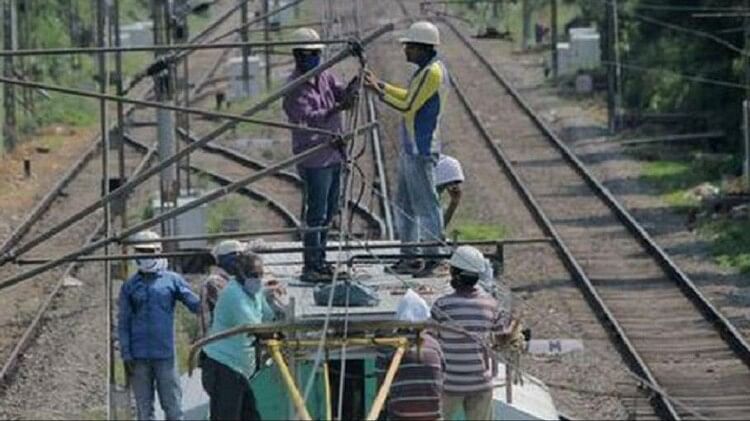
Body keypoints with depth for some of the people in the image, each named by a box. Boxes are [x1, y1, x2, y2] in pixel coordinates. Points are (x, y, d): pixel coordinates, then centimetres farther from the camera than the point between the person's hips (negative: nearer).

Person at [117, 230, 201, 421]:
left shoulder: (172, 280, 5)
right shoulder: (130, 286, 9)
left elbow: (196, 304, -2)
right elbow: (123, 324, 8)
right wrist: (126, 355, 0)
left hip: (165, 354, -1)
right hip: (139, 357, 1)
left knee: (172, 405, -2)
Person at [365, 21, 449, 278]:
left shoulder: (433, 73, -18)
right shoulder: (425, 70, 13)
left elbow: (408, 107, -19)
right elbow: (409, 97, 24)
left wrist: (379, 91, -10)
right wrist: (380, 84, 19)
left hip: (421, 150, -11)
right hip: (410, 148, 11)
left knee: (426, 204, -6)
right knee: (405, 204, 15)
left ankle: (433, 258, -2)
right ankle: (411, 256, 21)